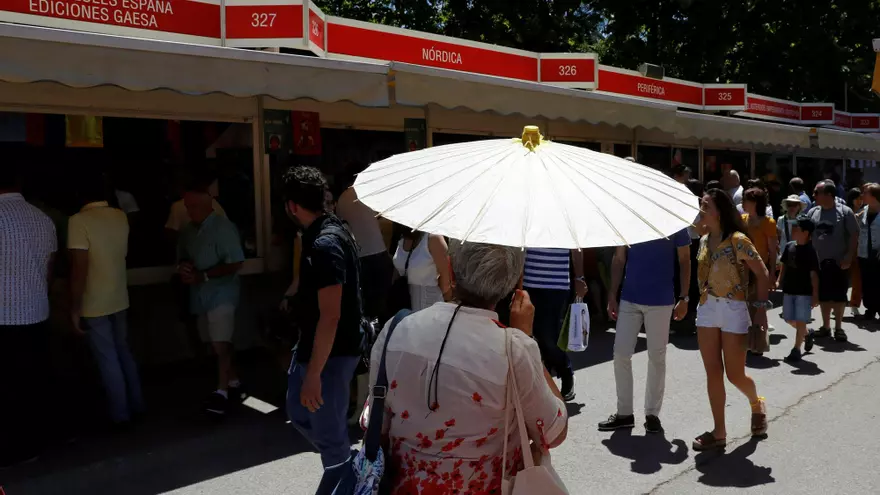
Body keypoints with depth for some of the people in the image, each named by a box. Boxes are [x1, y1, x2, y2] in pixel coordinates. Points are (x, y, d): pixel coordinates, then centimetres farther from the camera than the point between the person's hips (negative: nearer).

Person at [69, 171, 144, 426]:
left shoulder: (79, 221, -18)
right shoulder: (121, 216, 1)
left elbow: (79, 269, -21)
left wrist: (75, 309, -16)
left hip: (94, 304, -6)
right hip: (120, 299, 6)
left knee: (108, 361, 5)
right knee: (124, 353, 19)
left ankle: (121, 414, 15)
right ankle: (137, 404, 28)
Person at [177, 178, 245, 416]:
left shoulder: (223, 227, -13)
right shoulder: (187, 231, 7)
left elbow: (235, 263, -16)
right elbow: (182, 257, 19)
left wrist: (203, 276, -20)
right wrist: (183, 267, -6)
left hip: (221, 293, -7)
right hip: (199, 295, 7)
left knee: (221, 344, -9)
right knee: (215, 343, 14)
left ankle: (222, 391, -2)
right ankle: (233, 382, 28)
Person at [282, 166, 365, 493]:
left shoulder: (325, 244, -25)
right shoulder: (326, 232, 5)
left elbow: (330, 316, -28)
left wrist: (313, 374, -25)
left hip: (331, 354, -10)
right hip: (312, 346, 10)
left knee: (330, 435, 5)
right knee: (298, 413, 24)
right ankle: (349, 465, 37)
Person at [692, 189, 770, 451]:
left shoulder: (738, 240, -11)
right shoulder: (704, 241, 8)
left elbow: (762, 274, -9)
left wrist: (761, 309, -11)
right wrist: (704, 298, 7)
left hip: (733, 310, -6)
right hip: (706, 310, 6)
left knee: (735, 374, 3)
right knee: (713, 373, 5)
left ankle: (757, 404, 36)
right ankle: (719, 432, 13)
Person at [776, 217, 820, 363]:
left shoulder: (810, 251, -15)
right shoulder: (789, 246, 2)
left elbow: (814, 275, -13)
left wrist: (815, 295, -13)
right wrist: (779, 281, 6)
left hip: (804, 292, -6)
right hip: (789, 290, 6)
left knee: (800, 321, -1)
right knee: (789, 319, 14)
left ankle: (796, 350, 8)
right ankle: (807, 334, 40)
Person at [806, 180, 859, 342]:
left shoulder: (845, 212, -6)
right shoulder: (812, 212, 5)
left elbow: (854, 235, -6)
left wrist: (848, 257, -13)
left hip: (838, 262, -3)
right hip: (818, 262, 4)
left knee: (839, 295, 4)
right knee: (823, 296, 10)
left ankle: (838, 328, 15)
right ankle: (826, 326, 21)